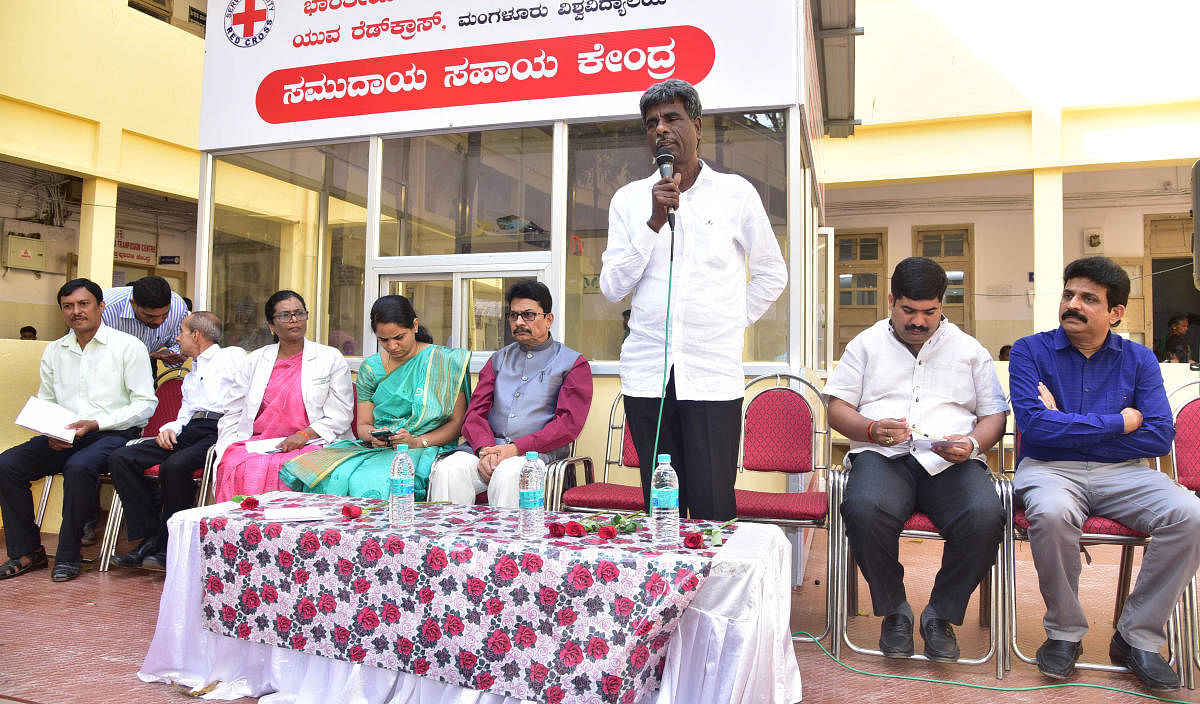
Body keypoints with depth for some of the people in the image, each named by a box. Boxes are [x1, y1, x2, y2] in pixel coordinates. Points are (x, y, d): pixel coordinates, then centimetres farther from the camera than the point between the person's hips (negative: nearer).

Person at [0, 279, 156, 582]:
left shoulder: (128, 346, -1)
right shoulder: (54, 351, 17)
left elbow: (146, 403, -6)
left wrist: (96, 424, -15)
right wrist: (50, 433, -2)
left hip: (114, 433, -6)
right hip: (63, 439, 6)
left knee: (79, 466, -34)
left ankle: (68, 555, -18)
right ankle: (27, 551, -3)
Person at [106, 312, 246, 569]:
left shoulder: (233, 356, 10)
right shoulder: (190, 376, 34)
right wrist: (169, 429, 4)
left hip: (220, 430, -8)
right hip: (188, 431, 8)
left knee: (174, 466, -34)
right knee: (120, 458, -10)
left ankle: (167, 546, -17)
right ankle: (150, 536, -12)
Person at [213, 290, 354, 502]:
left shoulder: (332, 359, 8)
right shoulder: (254, 361, 17)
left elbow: (339, 418, 2)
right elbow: (231, 416, 16)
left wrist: (305, 435, -13)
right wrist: (227, 450, -1)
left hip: (310, 445, -2)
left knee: (279, 468, -33)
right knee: (235, 467, -30)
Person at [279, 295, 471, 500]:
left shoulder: (443, 361, 1)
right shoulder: (370, 368, 12)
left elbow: (457, 422, -2)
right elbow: (363, 425, 14)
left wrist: (417, 442, -15)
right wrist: (373, 435, -10)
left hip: (425, 449, -4)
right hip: (376, 449, 4)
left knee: (369, 482, -33)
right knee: (334, 478, -27)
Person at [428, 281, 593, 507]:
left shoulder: (573, 363, 10)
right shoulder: (499, 360, 24)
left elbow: (568, 423, -3)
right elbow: (475, 412, 14)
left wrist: (516, 448, -15)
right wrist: (485, 449, -9)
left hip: (538, 452, -3)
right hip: (487, 447, 4)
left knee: (506, 475, -36)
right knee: (447, 470, -27)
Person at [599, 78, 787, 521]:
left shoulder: (735, 193, 6)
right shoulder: (629, 199, 10)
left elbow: (771, 275, 16)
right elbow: (612, 288, 1)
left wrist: (732, 325, 7)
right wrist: (655, 221, -7)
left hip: (713, 373, -2)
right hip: (647, 373, 2)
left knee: (713, 509, -4)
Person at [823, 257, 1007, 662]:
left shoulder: (969, 350, 21)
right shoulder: (867, 344, 17)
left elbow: (995, 415, 17)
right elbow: (837, 408, 10)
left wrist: (973, 443, -6)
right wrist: (873, 429, -10)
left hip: (952, 462, 1)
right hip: (883, 456, -1)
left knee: (985, 517, -31)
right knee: (865, 509, -35)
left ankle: (941, 614, -6)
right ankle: (894, 610, -8)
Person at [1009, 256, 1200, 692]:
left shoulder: (1138, 360, 11)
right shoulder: (1030, 351, 3)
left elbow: (1160, 436, -2)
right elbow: (1033, 424, -12)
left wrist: (1068, 428, -9)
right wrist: (1119, 423, -6)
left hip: (1121, 473, 3)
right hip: (1049, 468, -3)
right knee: (1052, 513, -36)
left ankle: (1137, 638, -6)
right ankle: (1064, 632, -10)